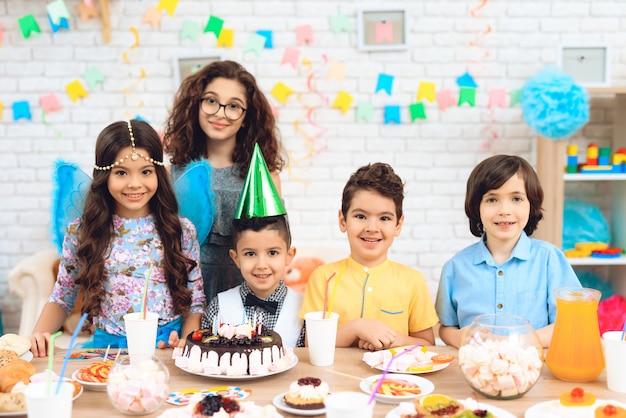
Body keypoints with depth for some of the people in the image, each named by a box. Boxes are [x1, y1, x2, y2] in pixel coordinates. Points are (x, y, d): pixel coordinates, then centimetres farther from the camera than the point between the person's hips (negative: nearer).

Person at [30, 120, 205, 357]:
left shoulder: (181, 231, 4)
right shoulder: (80, 232, 4)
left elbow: (195, 302, 7)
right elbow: (61, 300, 12)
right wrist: (39, 334, -7)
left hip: (169, 346, 0)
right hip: (108, 346, 1)